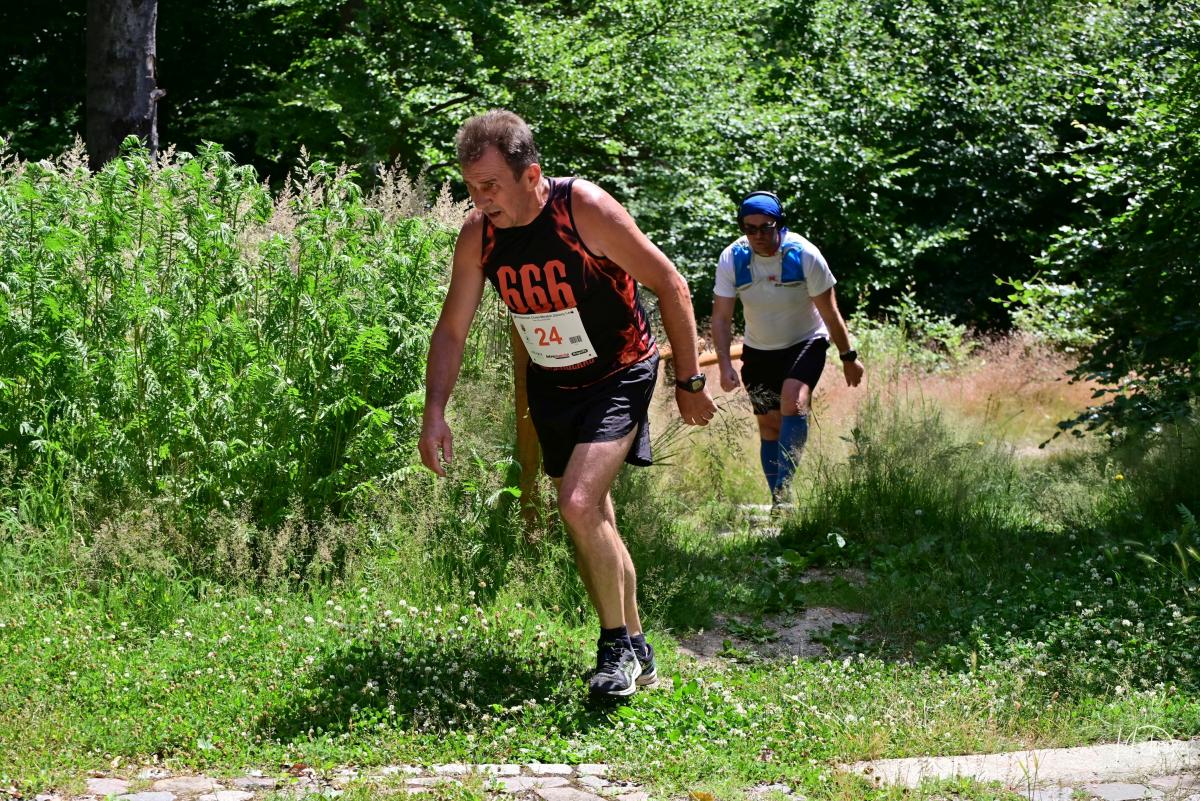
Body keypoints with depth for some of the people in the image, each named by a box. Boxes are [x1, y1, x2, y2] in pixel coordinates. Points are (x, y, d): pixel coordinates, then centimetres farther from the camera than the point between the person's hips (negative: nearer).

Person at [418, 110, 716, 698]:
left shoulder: (586, 209, -25)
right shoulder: (477, 234, -11)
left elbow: (669, 285, -16)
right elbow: (452, 329, 0)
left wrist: (689, 381, -11)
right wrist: (434, 414, -12)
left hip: (619, 375, -6)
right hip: (551, 385, 6)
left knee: (580, 506, -24)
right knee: (593, 525, 13)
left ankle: (616, 646, -7)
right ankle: (635, 656, 28)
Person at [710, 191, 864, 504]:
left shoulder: (805, 255, -21)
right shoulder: (732, 259, -15)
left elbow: (830, 313, -11)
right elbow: (721, 317, -11)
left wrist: (848, 357, -4)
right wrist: (724, 364, -23)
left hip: (806, 343, -3)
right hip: (759, 351, 3)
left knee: (793, 402, -27)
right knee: (769, 426, 6)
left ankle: (783, 489, -31)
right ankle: (778, 500, 16)